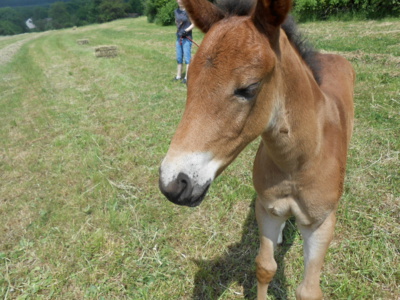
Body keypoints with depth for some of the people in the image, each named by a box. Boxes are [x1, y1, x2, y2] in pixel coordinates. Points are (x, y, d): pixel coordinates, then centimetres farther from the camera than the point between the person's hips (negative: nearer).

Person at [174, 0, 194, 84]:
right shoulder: (176, 11, 8)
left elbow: (193, 24, -9)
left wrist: (185, 31, -19)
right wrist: (178, 31, 9)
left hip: (187, 38, -6)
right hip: (178, 37, 6)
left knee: (187, 58, -2)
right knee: (179, 58, 12)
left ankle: (187, 77, 4)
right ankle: (178, 75, 22)